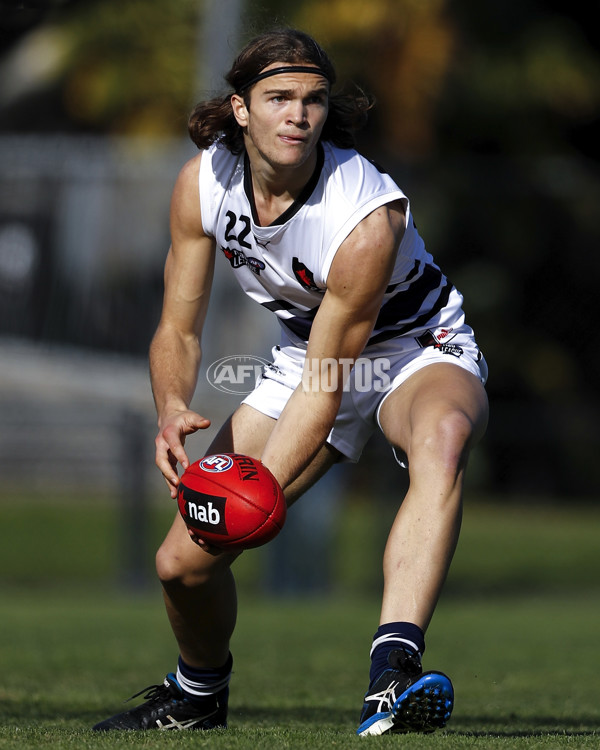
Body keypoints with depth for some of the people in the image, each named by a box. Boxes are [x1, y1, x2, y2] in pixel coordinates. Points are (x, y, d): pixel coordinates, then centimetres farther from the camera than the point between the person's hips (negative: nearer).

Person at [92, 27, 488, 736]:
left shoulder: (369, 218, -33)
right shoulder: (202, 181, -17)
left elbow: (324, 387, -29)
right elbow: (178, 329, -7)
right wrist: (173, 407, -29)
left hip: (418, 350, -5)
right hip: (306, 354, 5)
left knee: (443, 436, -43)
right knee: (183, 561, -3)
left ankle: (392, 674, -57)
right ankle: (198, 693, 32)